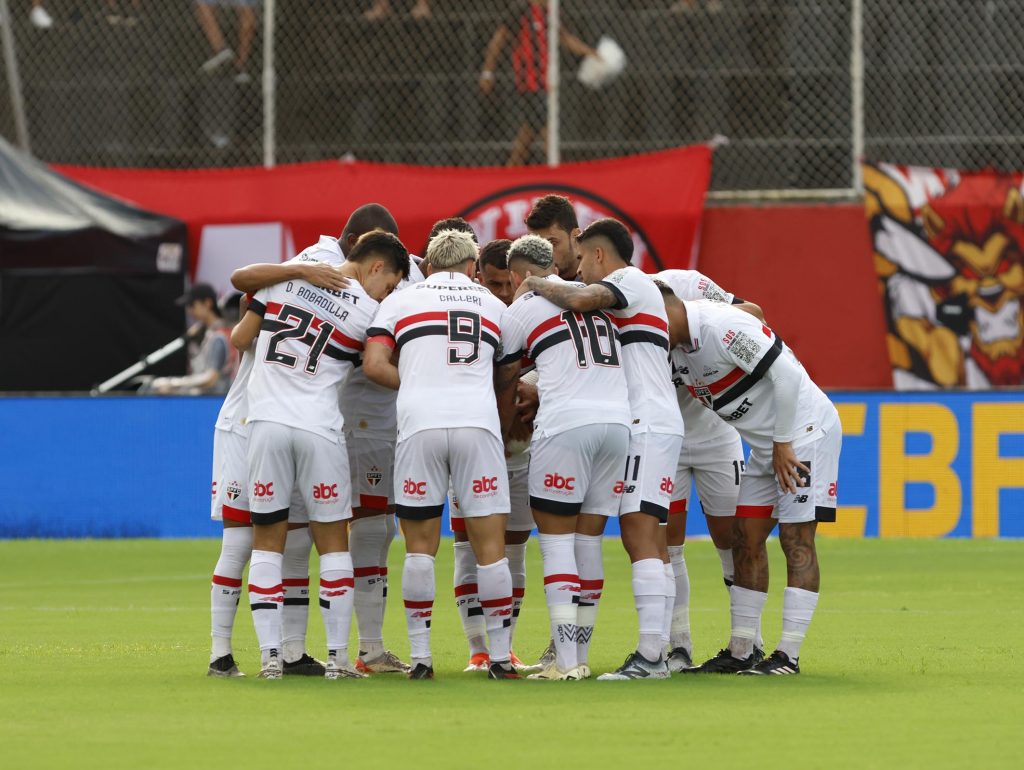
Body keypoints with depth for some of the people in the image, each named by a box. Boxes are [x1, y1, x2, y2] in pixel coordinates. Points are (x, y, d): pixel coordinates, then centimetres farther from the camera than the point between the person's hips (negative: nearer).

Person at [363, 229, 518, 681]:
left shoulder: (400, 302, 14)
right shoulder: (493, 305, 21)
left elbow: (374, 365, 3)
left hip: (420, 425, 0)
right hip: (478, 423, 0)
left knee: (420, 546, 7)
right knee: (490, 545, 4)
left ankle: (420, 656, 6)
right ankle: (500, 656, 4)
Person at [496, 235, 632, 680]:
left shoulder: (519, 311, 9)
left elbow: (504, 384, 20)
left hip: (565, 425, -5)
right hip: (619, 421, 5)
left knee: (556, 541, 0)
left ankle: (566, 661, -7)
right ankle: (574, 655, 9)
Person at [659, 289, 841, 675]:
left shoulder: (720, 325, -23)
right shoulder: (679, 350, 6)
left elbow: (786, 373, -25)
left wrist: (783, 444, -19)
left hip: (803, 430, -10)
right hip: (767, 442, 10)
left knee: (796, 539, -9)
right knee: (746, 540, 7)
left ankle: (788, 656, -9)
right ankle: (739, 653, 10)